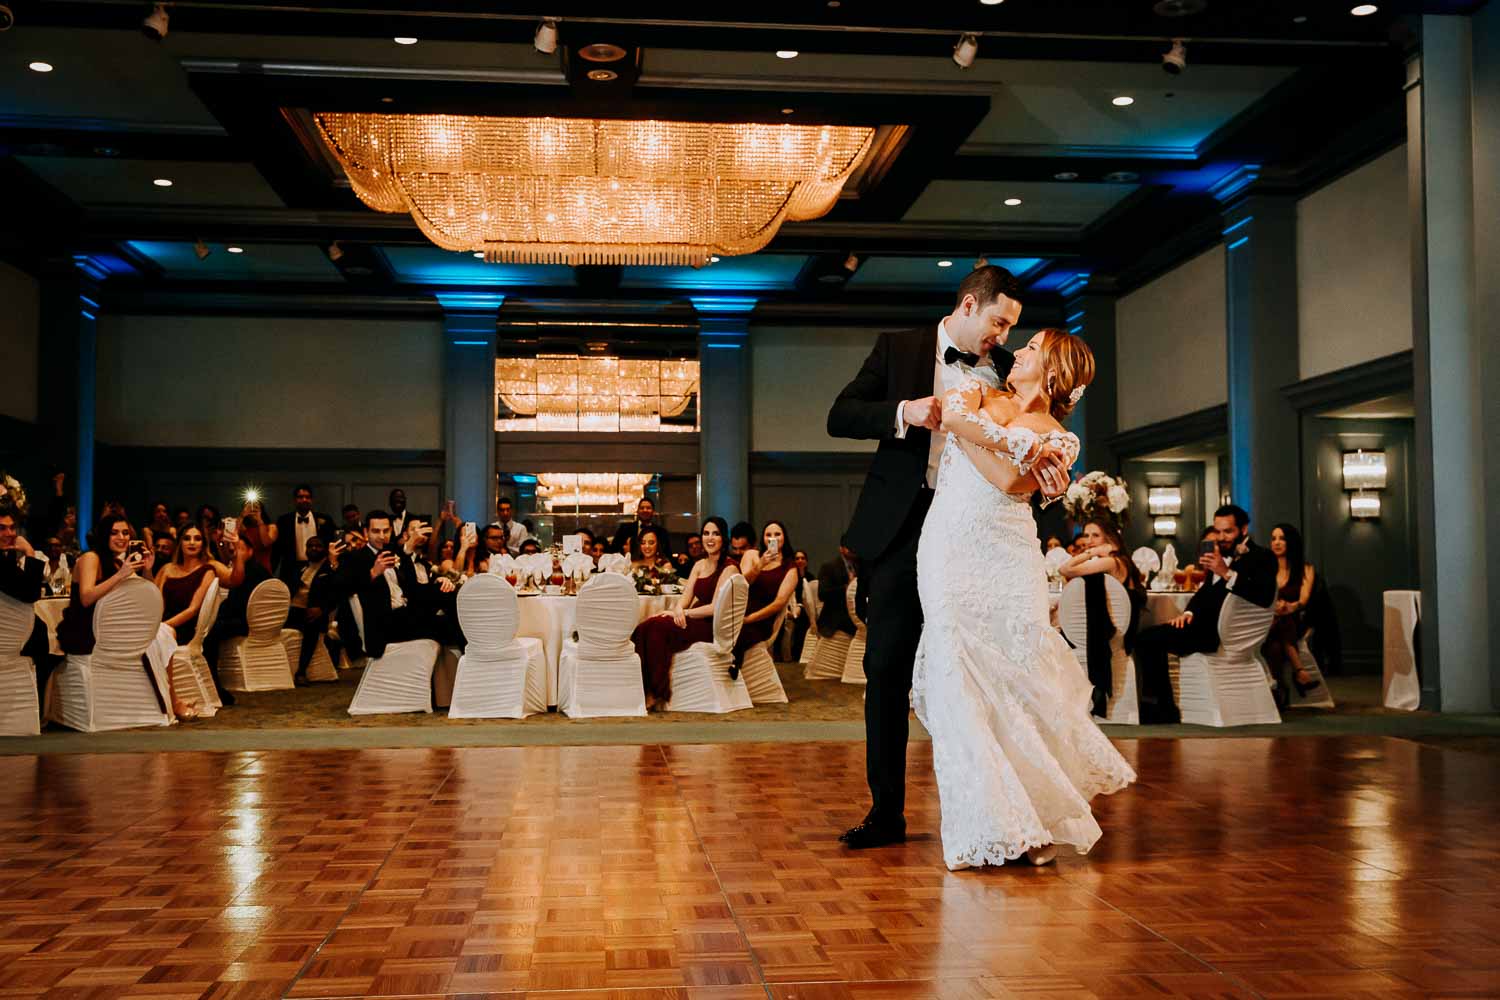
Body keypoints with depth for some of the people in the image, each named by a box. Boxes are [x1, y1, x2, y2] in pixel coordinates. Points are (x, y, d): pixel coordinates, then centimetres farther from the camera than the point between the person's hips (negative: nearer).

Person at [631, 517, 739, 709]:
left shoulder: (729, 568, -5)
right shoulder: (699, 565, 17)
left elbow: (716, 607, -13)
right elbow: (685, 599, 10)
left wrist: (684, 613, -15)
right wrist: (678, 610, -13)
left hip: (713, 626, -7)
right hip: (694, 620, 7)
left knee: (657, 628, -28)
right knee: (645, 627, -20)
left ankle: (656, 694, -21)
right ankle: (644, 691, -25)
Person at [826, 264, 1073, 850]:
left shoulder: (1005, 368, 9)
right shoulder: (897, 349, 4)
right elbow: (840, 417, -1)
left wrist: (1048, 471, -18)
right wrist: (902, 412, -18)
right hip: (902, 531, -1)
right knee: (887, 670, 2)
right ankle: (886, 811, 12)